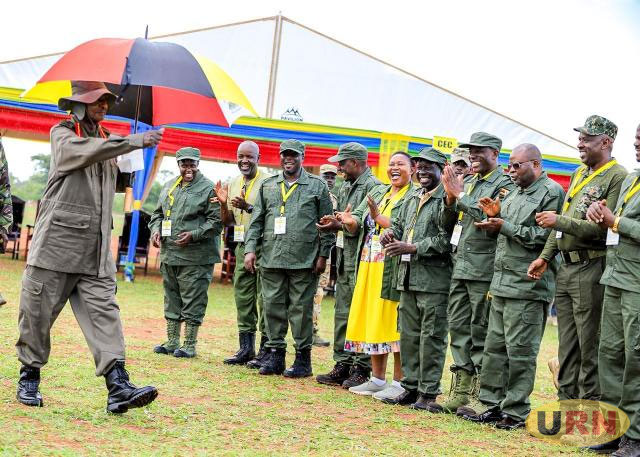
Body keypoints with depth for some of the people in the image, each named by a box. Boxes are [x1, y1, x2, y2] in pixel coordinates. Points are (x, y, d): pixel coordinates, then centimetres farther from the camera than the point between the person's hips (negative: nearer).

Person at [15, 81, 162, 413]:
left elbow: (118, 182, 28)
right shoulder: (62, 134, 0)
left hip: (96, 251, 5)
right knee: (37, 313, 4)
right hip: (56, 244, -5)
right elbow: (87, 151, -22)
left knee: (104, 313, -7)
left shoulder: (106, 139, 18)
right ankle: (29, 379, 21)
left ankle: (118, 387, -15)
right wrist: (135, 141, -26)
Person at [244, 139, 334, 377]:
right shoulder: (267, 186, 14)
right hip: (271, 259, 4)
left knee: (301, 310, -1)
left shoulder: (317, 186, 5)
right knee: (273, 307, 6)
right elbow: (256, 221, 13)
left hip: (304, 261, -4)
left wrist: (323, 255, -3)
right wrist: (250, 249, 2)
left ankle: (303, 358, 7)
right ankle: (275, 355, 14)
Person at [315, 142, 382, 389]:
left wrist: (340, 226, -16)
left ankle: (361, 370, -1)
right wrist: (331, 224, 5)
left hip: (362, 260, -9)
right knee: (342, 314, 10)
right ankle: (343, 365, 16)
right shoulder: (345, 188, 19)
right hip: (344, 259, 9)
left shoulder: (373, 186, -11)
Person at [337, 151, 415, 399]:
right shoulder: (378, 191, 16)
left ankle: (398, 382, 4)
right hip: (369, 267, 7)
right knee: (372, 321, 10)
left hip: (393, 270, -7)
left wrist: (377, 216, -21)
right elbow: (357, 226, 10)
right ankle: (377, 378, 20)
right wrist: (350, 221, -12)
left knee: (394, 323, -4)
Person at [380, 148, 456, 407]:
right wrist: (391, 233, 5)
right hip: (408, 277, 8)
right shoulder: (412, 198, 18)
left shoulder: (446, 199, -9)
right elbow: (398, 223, 29)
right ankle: (411, 388, 20)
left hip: (434, 279, -8)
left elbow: (447, 239, -17)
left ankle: (428, 392, 3)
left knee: (431, 337, -3)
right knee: (408, 335, 12)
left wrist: (412, 248, -17)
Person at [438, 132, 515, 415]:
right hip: (460, 266, 8)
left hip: (484, 269, -8)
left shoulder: (504, 185, -6)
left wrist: (460, 195, -16)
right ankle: (461, 389, 14)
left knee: (481, 332, -5)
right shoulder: (468, 182, 18)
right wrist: (450, 199, -1)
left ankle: (481, 394, 0)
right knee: (459, 328, 8)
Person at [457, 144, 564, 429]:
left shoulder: (551, 192, -7)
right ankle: (492, 405, 18)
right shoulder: (515, 194, 21)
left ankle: (516, 412, 2)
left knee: (520, 351, -5)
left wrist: (504, 226, -16)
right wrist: (495, 216, 6)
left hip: (527, 287, -9)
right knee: (495, 347, 11)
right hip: (502, 284, 9)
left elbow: (544, 236, -17)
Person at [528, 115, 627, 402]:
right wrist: (545, 257, 13)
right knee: (567, 346, 13)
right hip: (566, 269, 9)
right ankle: (566, 403, 20)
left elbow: (603, 228, -20)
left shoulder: (617, 177, -11)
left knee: (590, 348, -4)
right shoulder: (579, 174, 17)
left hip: (591, 270, -9)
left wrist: (559, 221, -19)